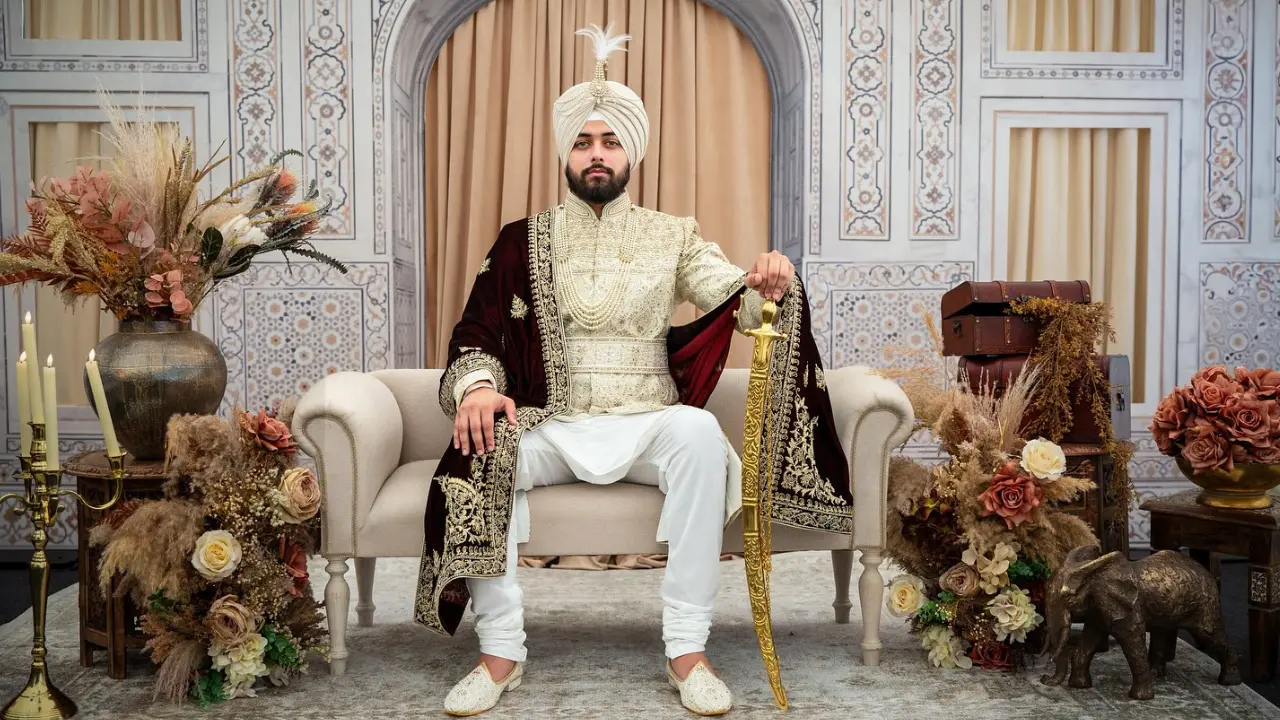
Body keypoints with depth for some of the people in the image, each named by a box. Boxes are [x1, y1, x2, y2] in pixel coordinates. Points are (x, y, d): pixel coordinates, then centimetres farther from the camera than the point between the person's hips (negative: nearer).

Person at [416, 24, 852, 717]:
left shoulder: (672, 235, 11)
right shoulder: (523, 240, 10)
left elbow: (737, 301, -1)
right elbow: (475, 334, 4)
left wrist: (770, 284, -26)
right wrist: (476, 384, -19)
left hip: (649, 421, 0)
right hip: (553, 425, 0)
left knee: (699, 432, -32)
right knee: (484, 447, -29)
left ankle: (688, 649, -25)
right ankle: (500, 652, -19)